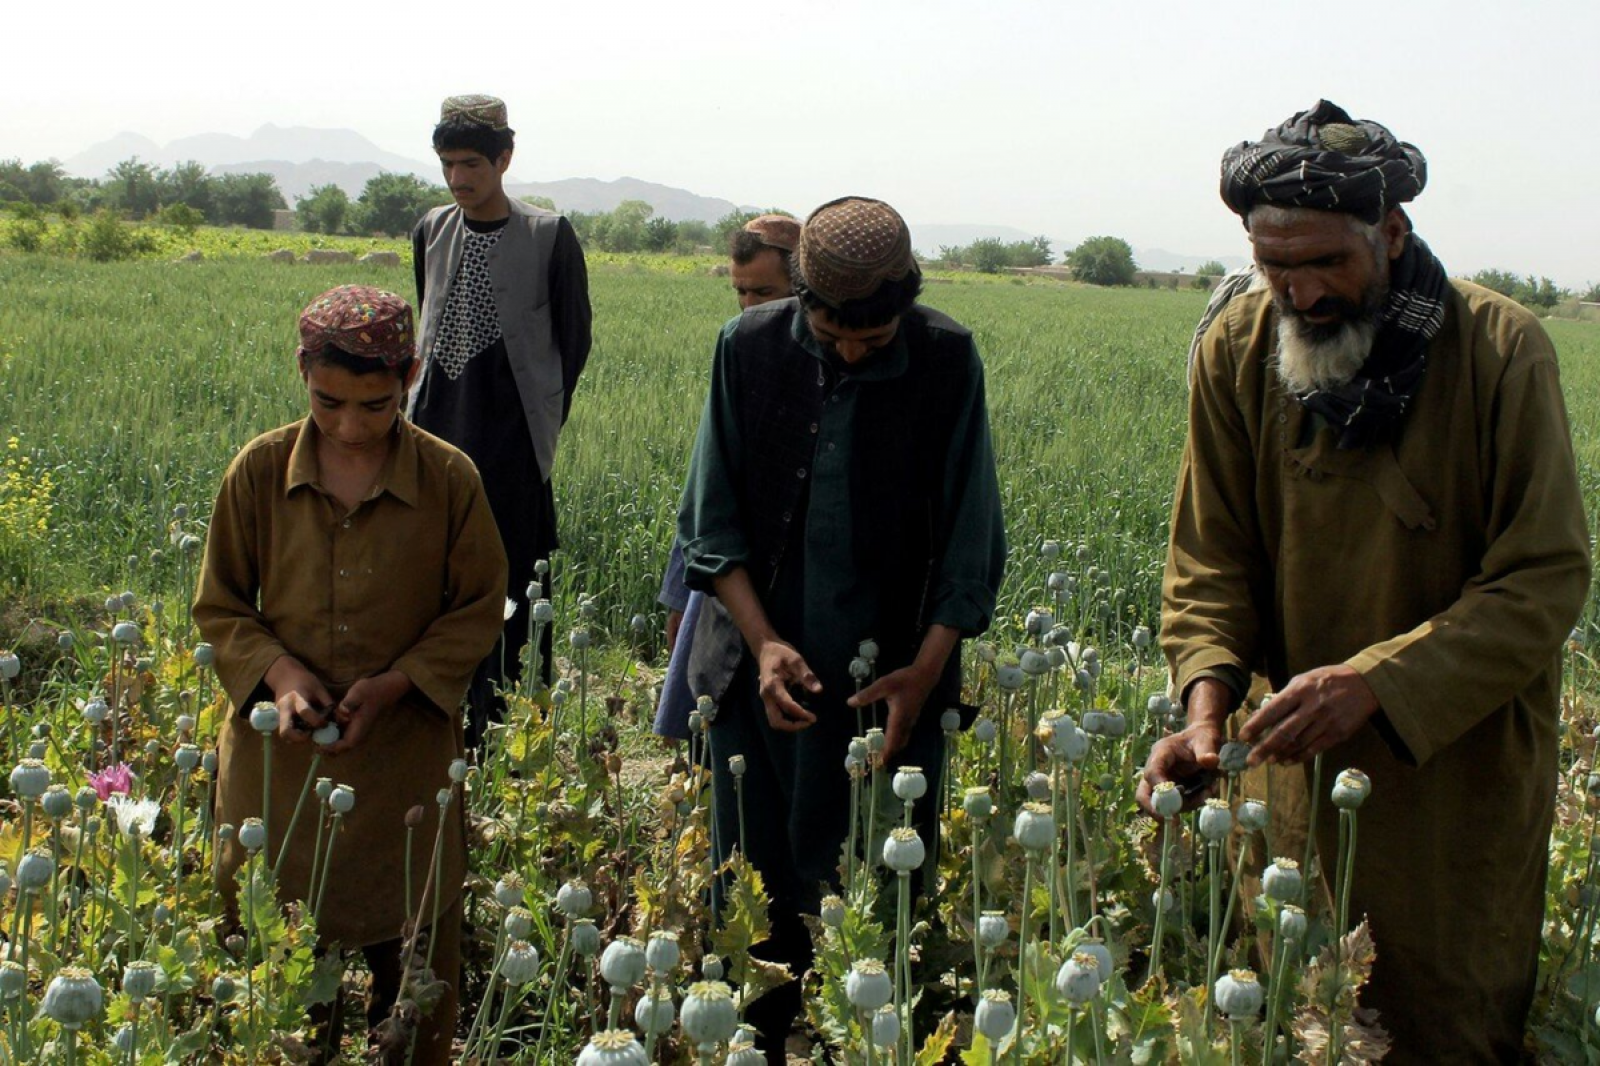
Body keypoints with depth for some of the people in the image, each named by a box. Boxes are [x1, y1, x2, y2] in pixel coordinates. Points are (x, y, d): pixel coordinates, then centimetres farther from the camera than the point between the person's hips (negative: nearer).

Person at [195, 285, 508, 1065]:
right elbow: (219, 606, 5)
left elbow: (478, 610, 2)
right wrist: (277, 670, -14)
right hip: (280, 754, 1)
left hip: (405, 760, -1)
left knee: (406, 949, 7)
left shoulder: (449, 480, -7)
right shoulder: (259, 471, -4)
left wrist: (397, 682, -13)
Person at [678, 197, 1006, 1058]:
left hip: (892, 682, -1)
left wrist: (923, 672, -12)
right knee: (757, 891, 10)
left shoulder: (946, 360, -7)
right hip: (763, 670, 2)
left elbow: (970, 544, -2)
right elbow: (711, 522, 3)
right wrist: (763, 641, -9)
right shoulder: (750, 347, -3)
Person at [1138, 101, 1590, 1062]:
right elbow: (1213, 559, -2)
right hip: (1306, 753, 3)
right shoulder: (1237, 351, -6)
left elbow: (1545, 583, -16)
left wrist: (1377, 681, -28)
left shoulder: (1504, 351, -15)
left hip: (1463, 758, -2)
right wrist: (1208, 704, -20)